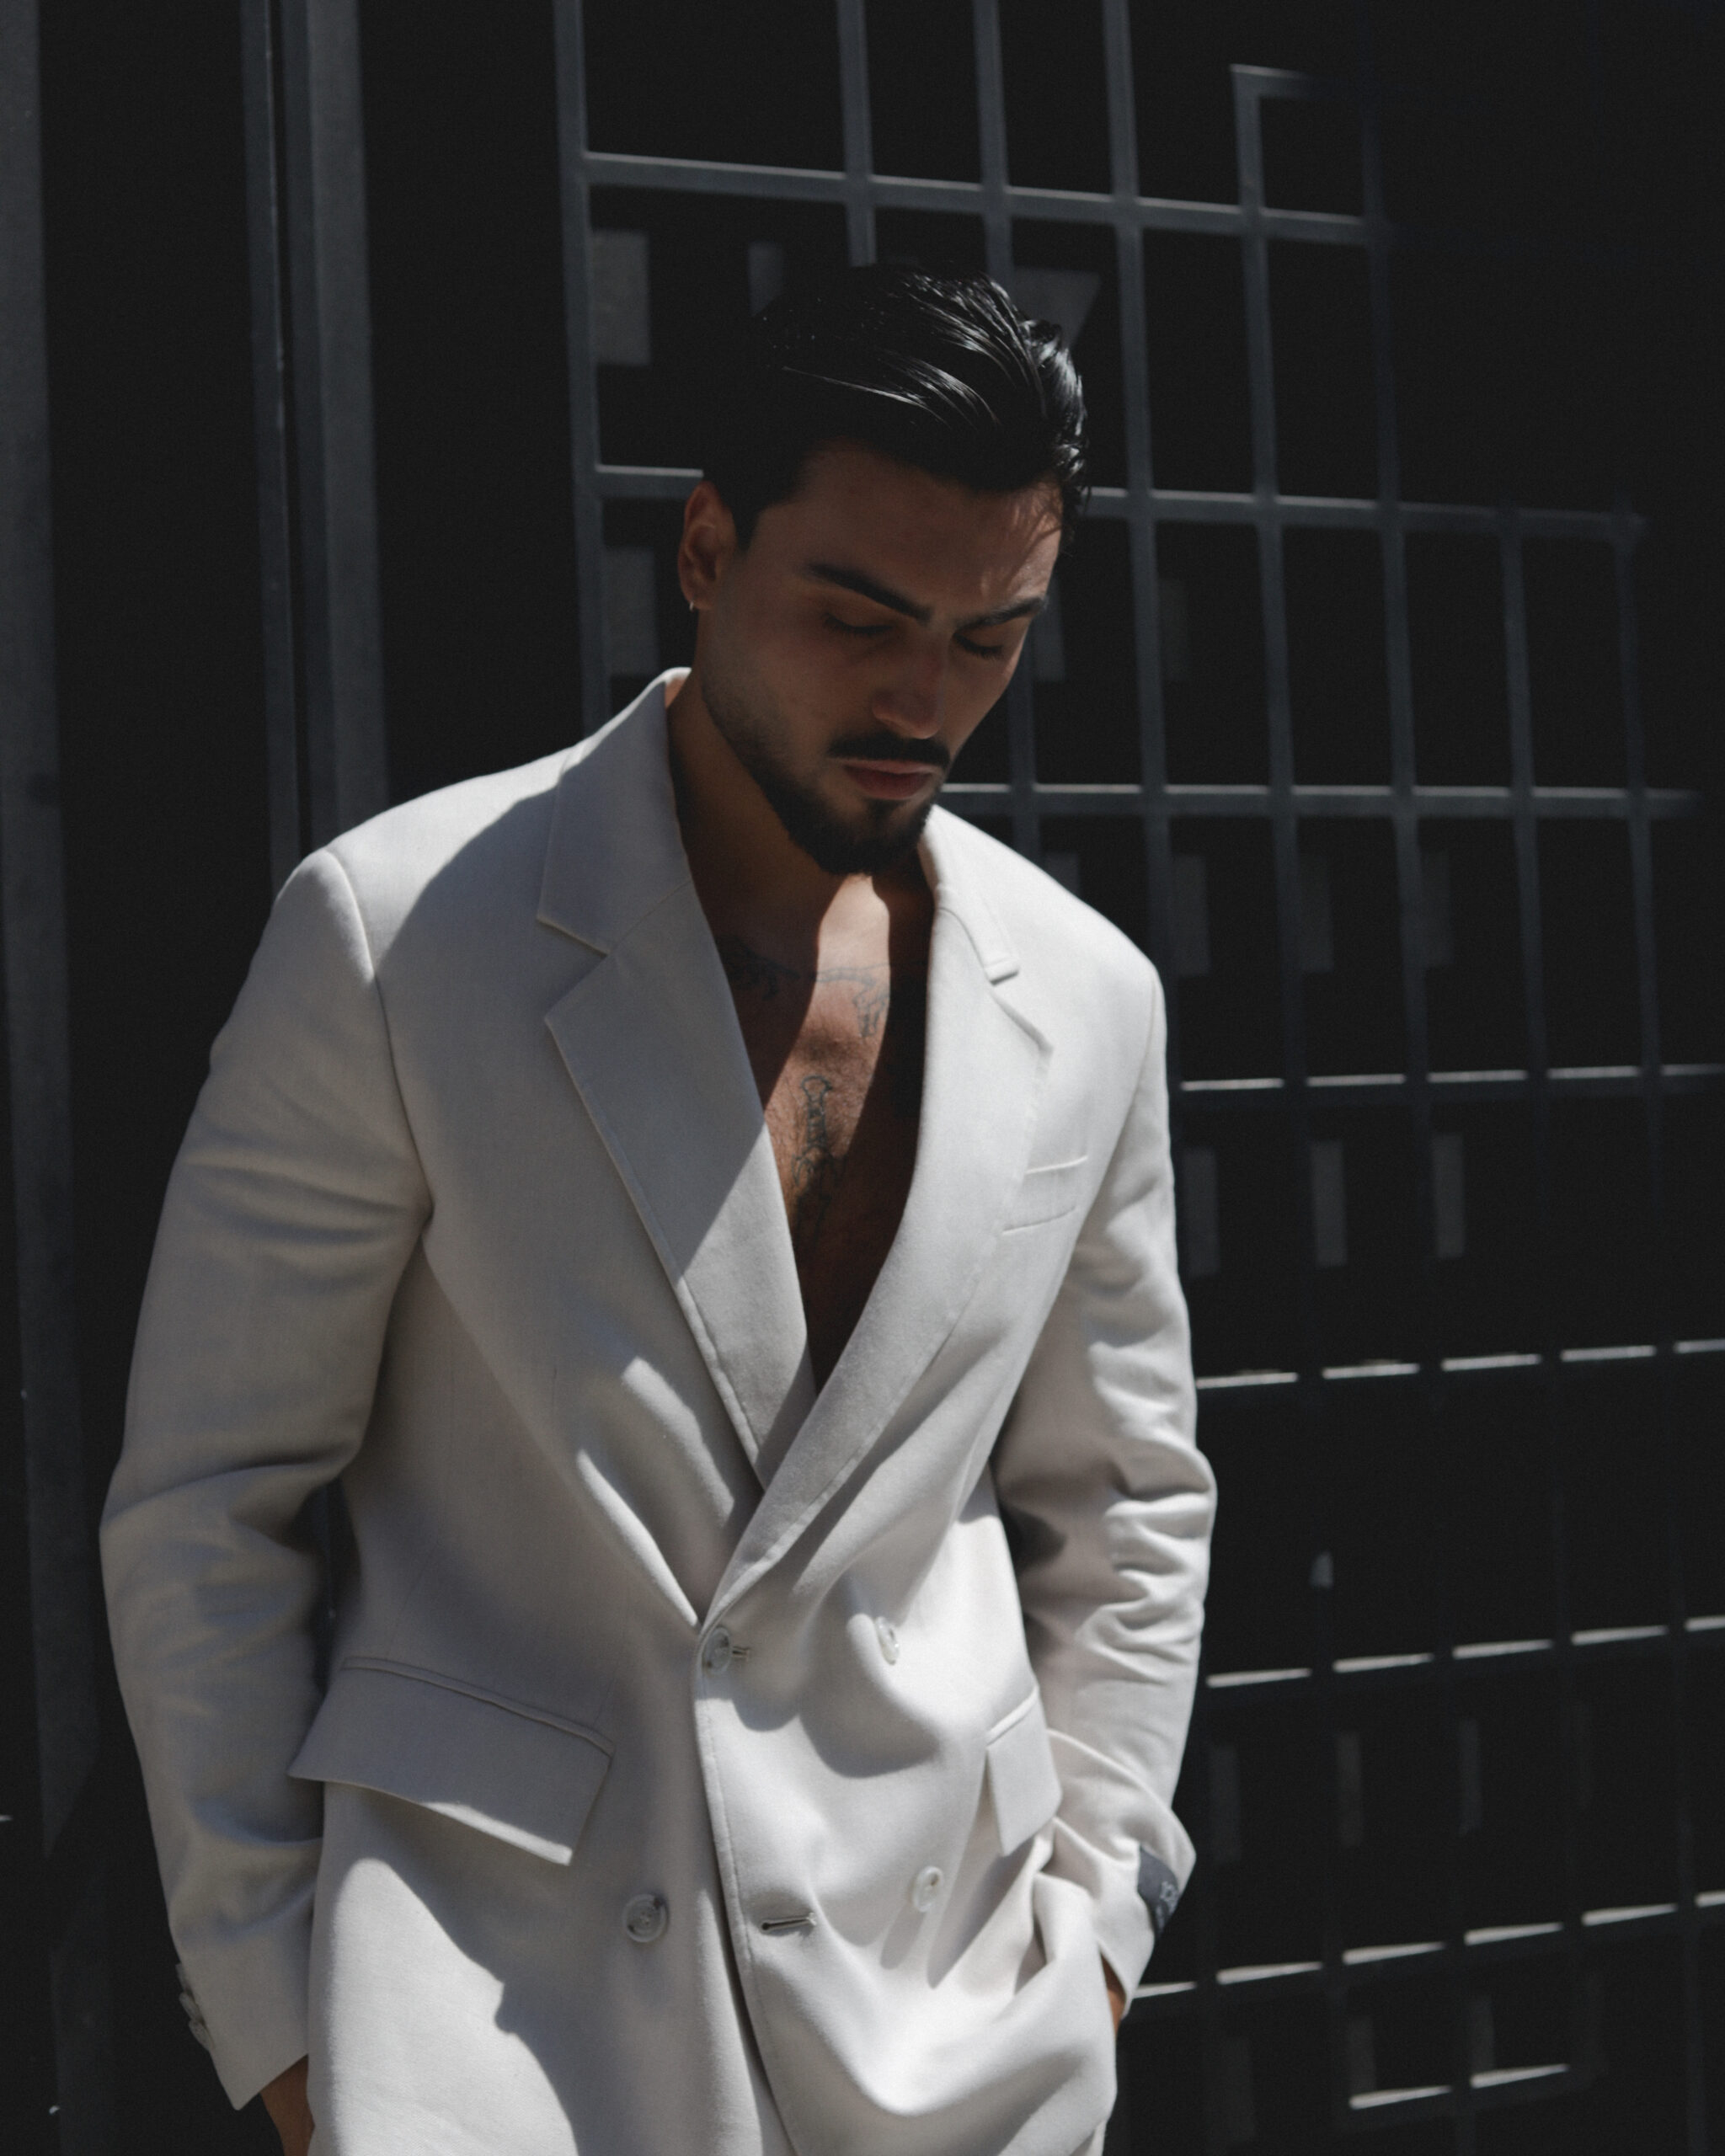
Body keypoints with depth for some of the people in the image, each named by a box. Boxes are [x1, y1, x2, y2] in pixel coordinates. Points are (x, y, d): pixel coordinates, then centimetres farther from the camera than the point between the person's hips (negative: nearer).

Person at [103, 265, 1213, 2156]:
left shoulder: (1088, 1002, 5)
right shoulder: (395, 931, -7)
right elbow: (204, 1510, -3)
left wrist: (1084, 1913, 9)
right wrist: (278, 2004, -4)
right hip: (493, 1974, -3)